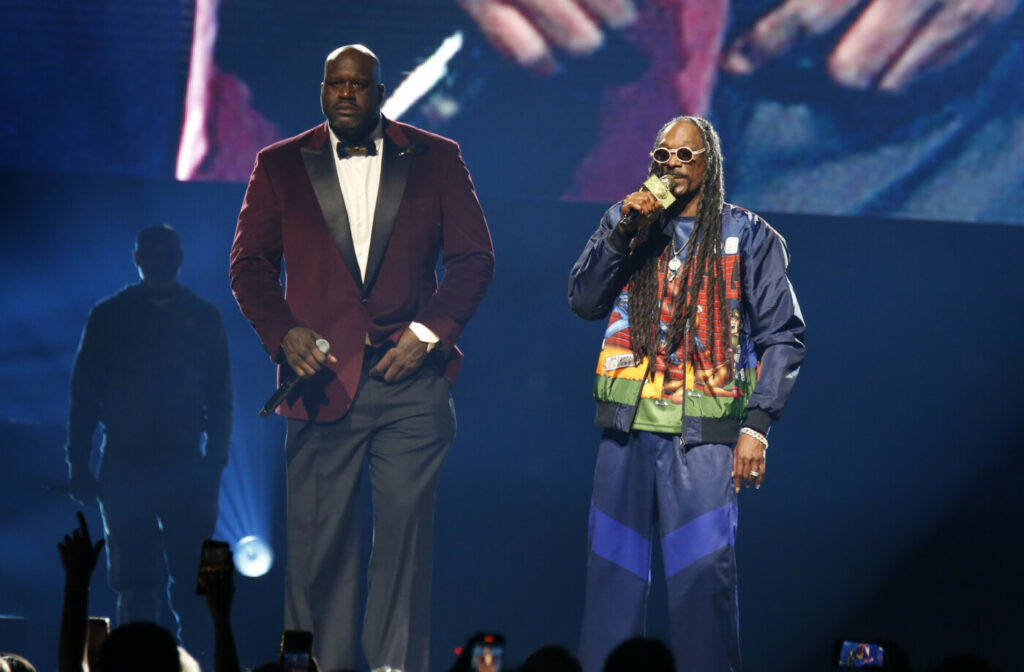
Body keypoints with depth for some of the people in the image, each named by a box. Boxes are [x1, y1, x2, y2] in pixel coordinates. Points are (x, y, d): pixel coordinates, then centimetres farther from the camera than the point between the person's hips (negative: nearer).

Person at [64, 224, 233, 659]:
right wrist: (78, 465, 0)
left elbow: (220, 399, 11)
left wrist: (214, 465, 1)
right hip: (124, 468, 0)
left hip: (185, 468, 0)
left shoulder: (203, 318, 9)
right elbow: (84, 395, 6)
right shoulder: (109, 317, 7)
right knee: (134, 581, 1)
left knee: (191, 581, -5)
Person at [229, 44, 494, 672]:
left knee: (406, 531, -3)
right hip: (323, 378, 0)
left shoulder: (437, 159, 9)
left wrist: (428, 333, -6)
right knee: (318, 541, -1)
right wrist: (283, 331, -9)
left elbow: (474, 258, 7)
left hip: (410, 378, 0)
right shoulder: (280, 165, 11)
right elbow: (249, 265, 9)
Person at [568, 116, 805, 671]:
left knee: (704, 572, -10)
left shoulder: (748, 236, 5)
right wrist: (622, 233, -7)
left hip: (704, 432, -3)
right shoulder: (625, 221, 15)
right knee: (613, 568, 3)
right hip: (628, 423, 3)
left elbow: (782, 335, 2)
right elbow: (583, 302, 5)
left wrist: (758, 423, -8)